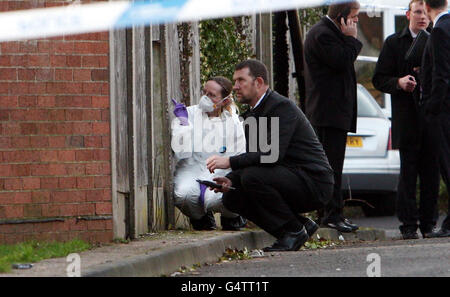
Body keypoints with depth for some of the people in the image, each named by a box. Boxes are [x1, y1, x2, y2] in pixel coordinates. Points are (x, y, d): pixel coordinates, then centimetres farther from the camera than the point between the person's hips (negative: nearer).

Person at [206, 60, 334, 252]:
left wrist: (230, 162, -27)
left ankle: (294, 230, -11)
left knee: (253, 176, -27)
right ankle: (302, 226, 6)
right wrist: (230, 180, -6)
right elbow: (253, 157, 13)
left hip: (313, 183, -9)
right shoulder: (252, 115, 13)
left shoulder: (282, 107, -17)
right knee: (231, 197, 2)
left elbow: (273, 154, -29)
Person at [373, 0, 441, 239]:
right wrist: (399, 82, -14)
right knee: (408, 172, -3)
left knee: (431, 172, 3)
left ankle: (428, 224, 9)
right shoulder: (394, 43, 8)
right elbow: (379, 79, 5)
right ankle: (408, 225, 0)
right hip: (407, 118, -2)